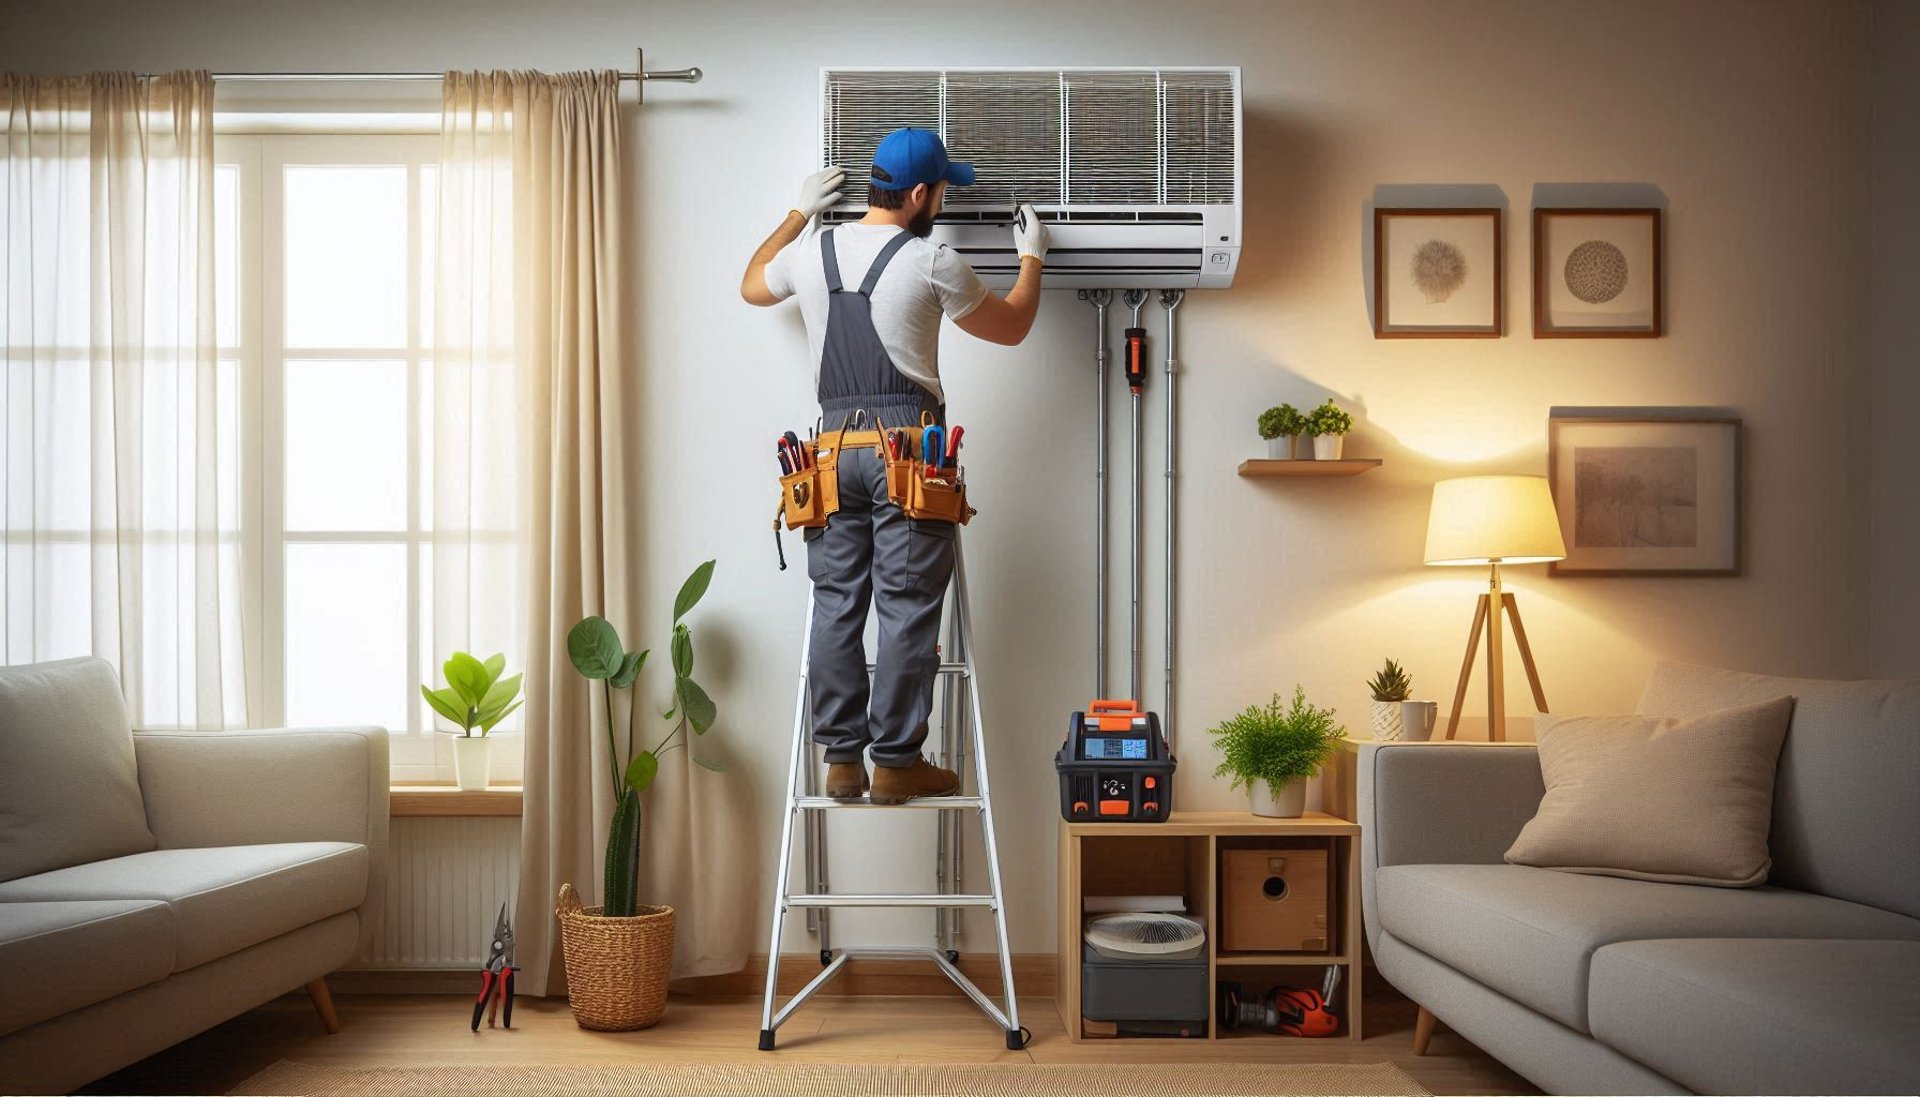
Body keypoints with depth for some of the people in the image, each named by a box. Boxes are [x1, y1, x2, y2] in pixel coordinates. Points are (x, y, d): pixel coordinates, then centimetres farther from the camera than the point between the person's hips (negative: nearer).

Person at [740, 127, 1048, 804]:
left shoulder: (810, 250, 9)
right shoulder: (931, 263, -4)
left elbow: (752, 287, 32)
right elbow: (1011, 328, 10)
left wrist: (799, 212, 40)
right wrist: (1032, 256, 27)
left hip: (834, 443, 5)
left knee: (836, 605, 7)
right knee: (907, 609, 0)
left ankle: (841, 760, 11)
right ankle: (896, 762, 4)